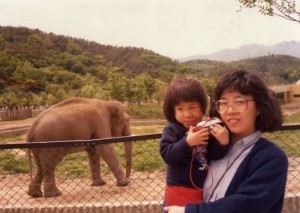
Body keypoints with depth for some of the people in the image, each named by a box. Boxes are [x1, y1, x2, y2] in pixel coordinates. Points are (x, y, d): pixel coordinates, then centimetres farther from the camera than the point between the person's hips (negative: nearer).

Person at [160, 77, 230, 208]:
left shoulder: (207, 129, -3)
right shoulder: (172, 130, -10)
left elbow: (215, 155, -5)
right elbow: (167, 155, -21)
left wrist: (223, 143, -25)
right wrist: (187, 143, -32)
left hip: (205, 190, 4)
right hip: (179, 191, -3)